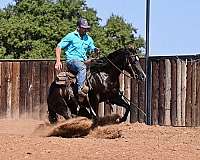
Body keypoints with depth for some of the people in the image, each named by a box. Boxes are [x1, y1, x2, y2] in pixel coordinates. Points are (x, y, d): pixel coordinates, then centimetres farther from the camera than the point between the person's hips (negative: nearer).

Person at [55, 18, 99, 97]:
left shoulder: (88, 39, 16)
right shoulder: (71, 36, 0)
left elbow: (92, 49, 24)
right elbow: (59, 47, -1)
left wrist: (95, 50, -3)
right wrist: (58, 61, -11)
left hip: (83, 61, 7)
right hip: (71, 60, -6)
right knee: (82, 67, -37)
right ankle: (79, 89, -45)